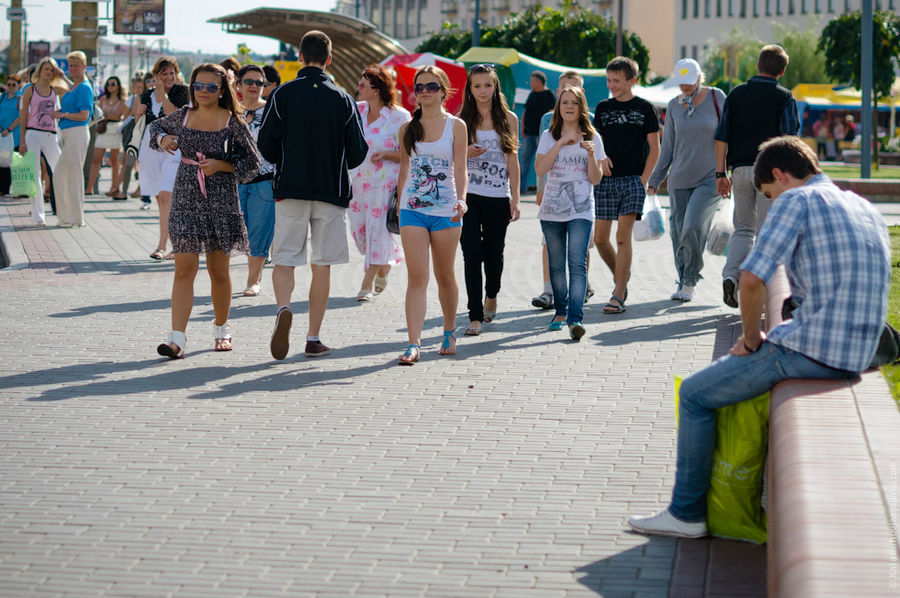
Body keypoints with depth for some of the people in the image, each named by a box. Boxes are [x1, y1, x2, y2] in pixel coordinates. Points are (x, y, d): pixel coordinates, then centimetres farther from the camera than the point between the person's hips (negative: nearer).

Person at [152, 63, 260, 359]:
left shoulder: (232, 122, -3)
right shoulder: (184, 115, 6)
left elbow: (252, 161, 0)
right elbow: (156, 125, 25)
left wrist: (221, 165, -14)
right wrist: (163, 138, 3)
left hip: (221, 201, -2)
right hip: (186, 199, 2)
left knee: (219, 272, 9)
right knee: (184, 269, -8)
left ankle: (221, 327, 32)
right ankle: (177, 338, -13)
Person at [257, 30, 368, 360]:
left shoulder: (283, 94, -2)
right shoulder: (343, 100, 0)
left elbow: (266, 146, -3)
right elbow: (358, 152, 1)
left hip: (290, 188, 0)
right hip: (332, 191, 1)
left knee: (284, 259, 5)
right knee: (322, 265, 8)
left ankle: (283, 309, -25)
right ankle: (313, 339, 8)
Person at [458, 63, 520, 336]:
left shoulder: (509, 119, 7)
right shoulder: (461, 120, 5)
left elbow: (512, 160, 7)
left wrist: (515, 199, 2)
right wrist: (465, 153, -13)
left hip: (498, 196, 1)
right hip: (468, 195, -1)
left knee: (494, 253, 7)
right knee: (472, 255, -6)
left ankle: (491, 295, 38)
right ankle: (475, 316, -3)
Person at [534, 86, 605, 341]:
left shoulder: (592, 138, 6)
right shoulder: (549, 136, 8)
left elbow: (595, 179, 2)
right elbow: (539, 169, -8)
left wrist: (591, 154, -14)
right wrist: (561, 143, -12)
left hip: (581, 210, -2)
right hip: (552, 210, 2)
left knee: (577, 263, -15)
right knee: (556, 264, 9)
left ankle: (575, 318, -22)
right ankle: (560, 311, 27)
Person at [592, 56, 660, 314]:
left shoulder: (644, 108, 2)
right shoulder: (603, 108, 11)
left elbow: (654, 148, 2)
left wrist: (644, 179, -7)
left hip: (633, 179, -4)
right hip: (606, 179, 4)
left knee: (623, 237, -12)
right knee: (600, 238, 2)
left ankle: (618, 296, -11)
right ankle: (621, 276, 28)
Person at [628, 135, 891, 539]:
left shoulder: (796, 201, -8)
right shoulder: (867, 209, 18)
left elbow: (752, 278, -18)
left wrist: (751, 339, -2)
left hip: (811, 352, -9)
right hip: (857, 354, 9)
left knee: (696, 395, 7)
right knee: (734, 374, 32)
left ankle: (686, 513, 11)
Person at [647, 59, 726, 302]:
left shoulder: (716, 98, -2)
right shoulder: (674, 105, 8)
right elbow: (668, 145, 14)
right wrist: (655, 179, 13)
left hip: (710, 177, -4)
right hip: (680, 179, 4)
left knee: (693, 228, -17)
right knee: (678, 232, 2)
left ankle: (690, 282, -3)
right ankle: (683, 280, 18)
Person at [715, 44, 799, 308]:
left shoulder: (736, 94, 8)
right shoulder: (784, 98, -2)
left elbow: (722, 136, 5)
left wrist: (720, 173, 7)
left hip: (740, 168, 3)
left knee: (743, 229, 14)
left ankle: (731, 275, -7)